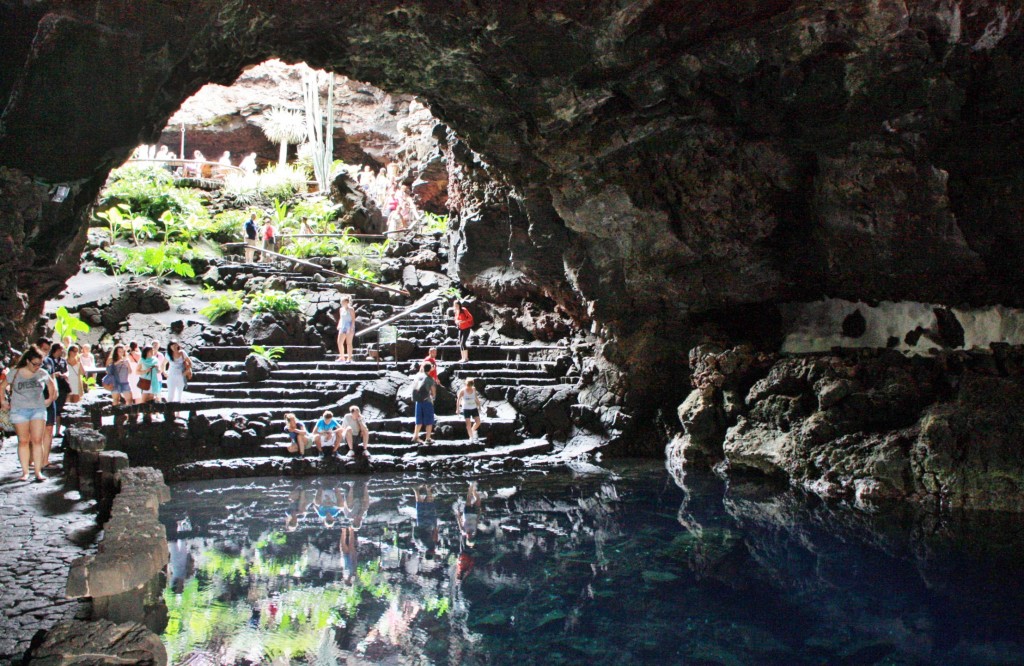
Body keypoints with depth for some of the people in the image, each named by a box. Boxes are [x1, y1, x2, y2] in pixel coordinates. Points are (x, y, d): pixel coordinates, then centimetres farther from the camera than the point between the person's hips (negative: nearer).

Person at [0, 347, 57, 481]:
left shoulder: (42, 373, 4)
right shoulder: (15, 373, -1)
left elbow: (52, 384, 23)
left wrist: (50, 399, 17)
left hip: (38, 410, 1)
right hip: (19, 411, -1)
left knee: (37, 440, -5)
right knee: (23, 441, 2)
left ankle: (38, 471, -5)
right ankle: (25, 471, 7)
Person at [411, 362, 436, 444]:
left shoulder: (417, 376, 3)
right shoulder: (430, 379, -9)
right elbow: (433, 392, -4)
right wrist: (432, 397, 17)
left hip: (418, 401, 4)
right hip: (427, 401, -4)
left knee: (419, 420, 15)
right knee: (429, 420, 4)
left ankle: (415, 436, 7)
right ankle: (428, 438, 4)